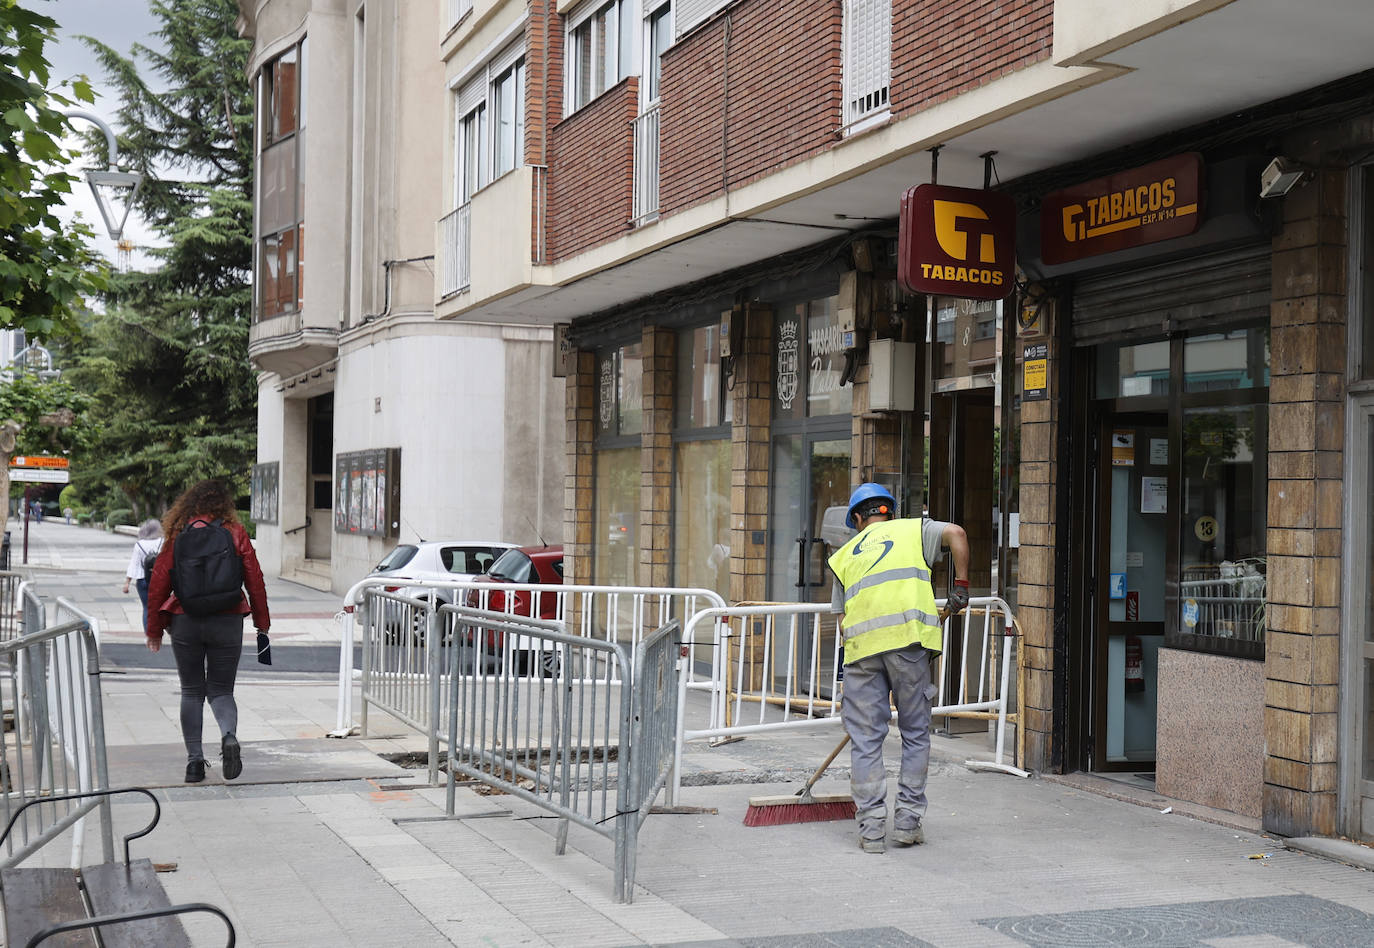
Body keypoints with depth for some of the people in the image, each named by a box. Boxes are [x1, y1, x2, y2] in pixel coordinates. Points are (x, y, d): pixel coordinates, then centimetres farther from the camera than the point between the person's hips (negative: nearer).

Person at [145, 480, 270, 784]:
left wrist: (154, 628, 9)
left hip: (185, 622, 0)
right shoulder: (235, 533, -1)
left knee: (192, 691, 12)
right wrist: (262, 622, 8)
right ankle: (229, 737, -20)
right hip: (227, 622, 0)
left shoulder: (178, 535, 0)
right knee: (221, 690, 10)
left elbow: (158, 582, 1)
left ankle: (194, 759, 7)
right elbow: (254, 579, -1)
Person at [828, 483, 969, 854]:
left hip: (861, 644, 2)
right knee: (916, 733, 10)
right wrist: (961, 586, 6)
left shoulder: (844, 555, 26)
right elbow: (955, 533, 1)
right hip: (907, 638, -2)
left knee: (865, 739, 7)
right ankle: (907, 822, 10)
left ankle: (871, 829, 5)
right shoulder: (913, 530, 20)